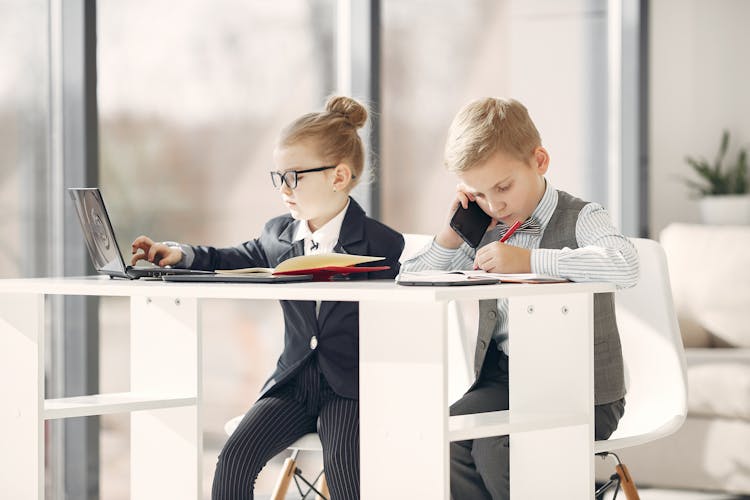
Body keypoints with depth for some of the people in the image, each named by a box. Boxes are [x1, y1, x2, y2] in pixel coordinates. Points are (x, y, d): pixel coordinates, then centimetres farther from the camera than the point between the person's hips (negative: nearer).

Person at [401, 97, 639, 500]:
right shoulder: (485, 232, 11)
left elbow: (624, 266, -31)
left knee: (495, 449, -28)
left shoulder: (579, 218, -7)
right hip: (503, 379, 6)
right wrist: (453, 231, -1)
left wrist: (529, 260, -30)